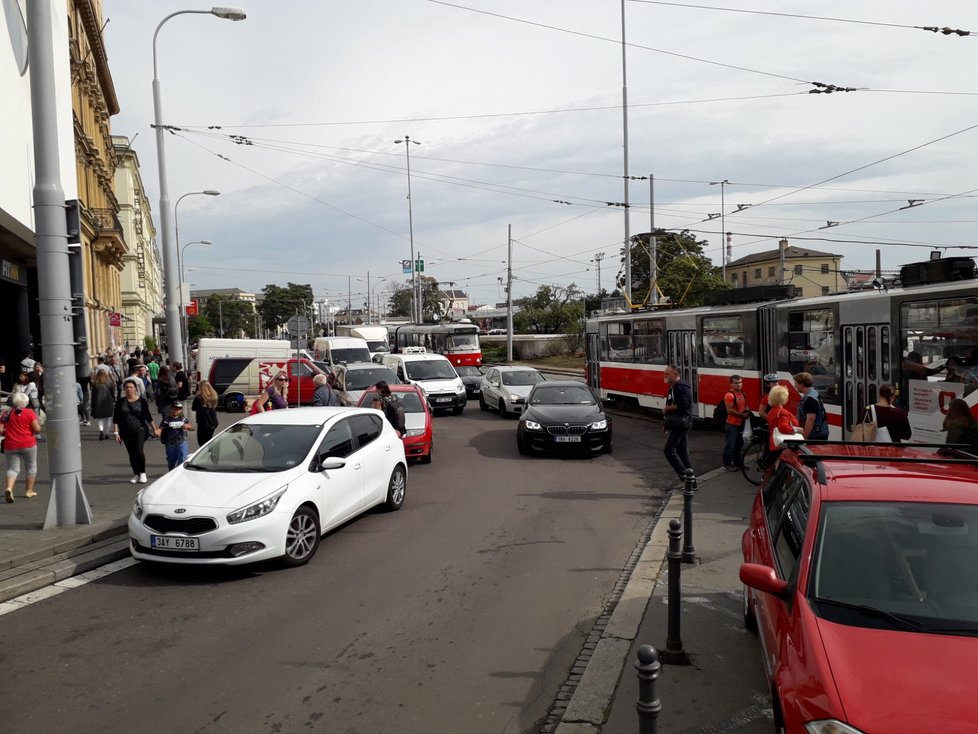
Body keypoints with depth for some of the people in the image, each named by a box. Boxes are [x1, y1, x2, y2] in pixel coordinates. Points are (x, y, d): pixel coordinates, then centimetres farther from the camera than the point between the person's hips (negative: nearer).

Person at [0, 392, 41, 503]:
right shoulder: (29, 413, -6)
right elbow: (37, 429, -11)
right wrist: (37, 423, 9)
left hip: (10, 446, 3)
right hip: (27, 444, -2)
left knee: (12, 468, 8)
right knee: (31, 467, 14)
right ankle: (29, 491, 17)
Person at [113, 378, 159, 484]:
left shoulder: (142, 401, 0)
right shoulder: (120, 402, 3)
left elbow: (148, 416, 9)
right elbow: (116, 419, 5)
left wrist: (154, 429, 14)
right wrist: (116, 432, -2)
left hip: (140, 430, -3)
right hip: (126, 432, 3)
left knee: (138, 451, -17)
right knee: (131, 454, 7)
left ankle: (143, 473, -1)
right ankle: (136, 475, 20)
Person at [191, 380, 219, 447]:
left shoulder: (199, 397, -15)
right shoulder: (214, 396, -2)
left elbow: (193, 408, -4)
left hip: (203, 423, -5)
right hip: (213, 422, 5)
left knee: (202, 442, 5)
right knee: (208, 441, 19)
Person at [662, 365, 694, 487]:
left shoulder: (680, 387, -16)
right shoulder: (673, 387, 16)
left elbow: (683, 405, -29)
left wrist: (667, 408, -17)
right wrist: (667, 423, 18)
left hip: (681, 423, -10)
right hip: (679, 424, 10)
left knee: (668, 450, -10)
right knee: (683, 452, 11)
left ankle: (684, 476, -8)